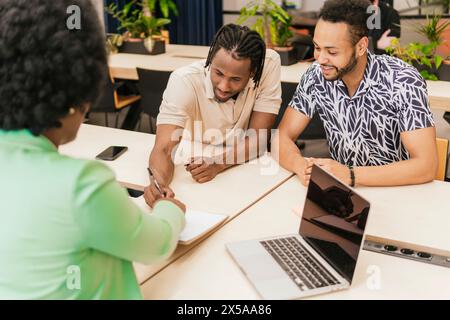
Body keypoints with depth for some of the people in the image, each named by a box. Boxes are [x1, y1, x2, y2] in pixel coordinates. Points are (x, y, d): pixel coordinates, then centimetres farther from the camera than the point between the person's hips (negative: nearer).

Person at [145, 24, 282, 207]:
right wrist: (159, 183, -51)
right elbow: (163, 149, -30)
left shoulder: (269, 64, -20)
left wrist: (218, 164, -34)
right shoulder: (184, 81, -24)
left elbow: (258, 140, -18)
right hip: (189, 177, -1)